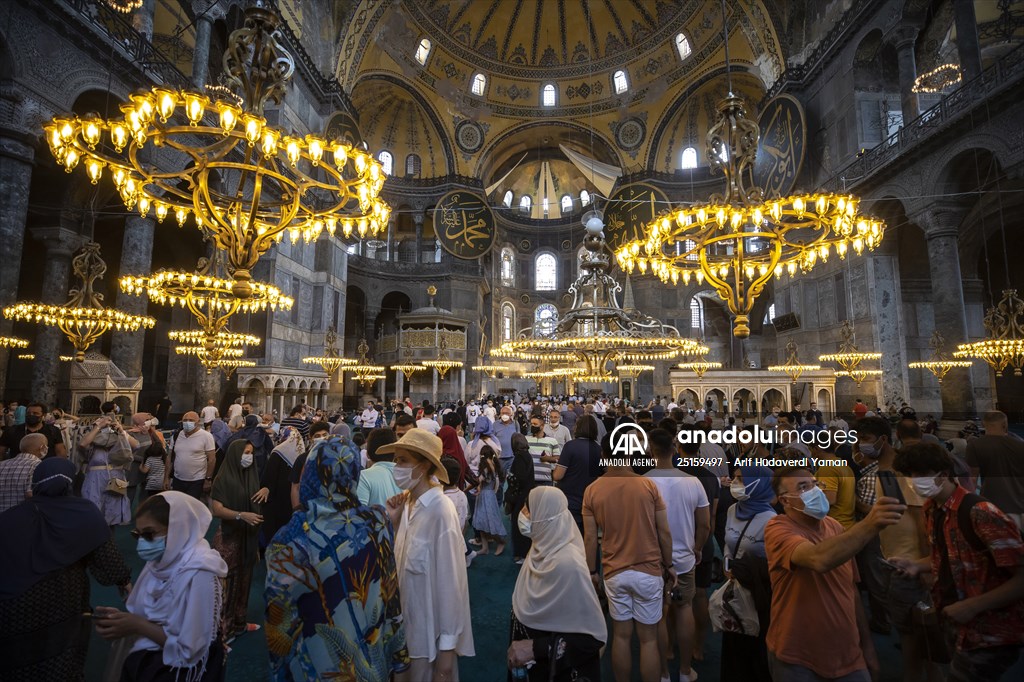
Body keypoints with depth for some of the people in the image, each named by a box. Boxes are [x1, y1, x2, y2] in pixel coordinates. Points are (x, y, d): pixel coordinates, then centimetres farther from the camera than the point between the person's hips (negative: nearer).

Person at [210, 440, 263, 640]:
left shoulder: (252, 476, 4)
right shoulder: (223, 478, -13)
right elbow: (217, 510, -17)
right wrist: (241, 515, -28)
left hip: (249, 536, 6)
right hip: (229, 537, -6)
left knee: (243, 580, 14)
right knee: (227, 583, 0)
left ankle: (239, 622, 27)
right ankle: (222, 628, 12)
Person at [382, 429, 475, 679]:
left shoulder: (440, 510, -24)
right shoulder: (406, 501, -2)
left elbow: (450, 579, -21)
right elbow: (403, 560, 6)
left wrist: (447, 647, -15)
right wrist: (395, 523, -8)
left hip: (432, 629, -7)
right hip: (409, 622, 7)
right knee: (410, 675, 25)